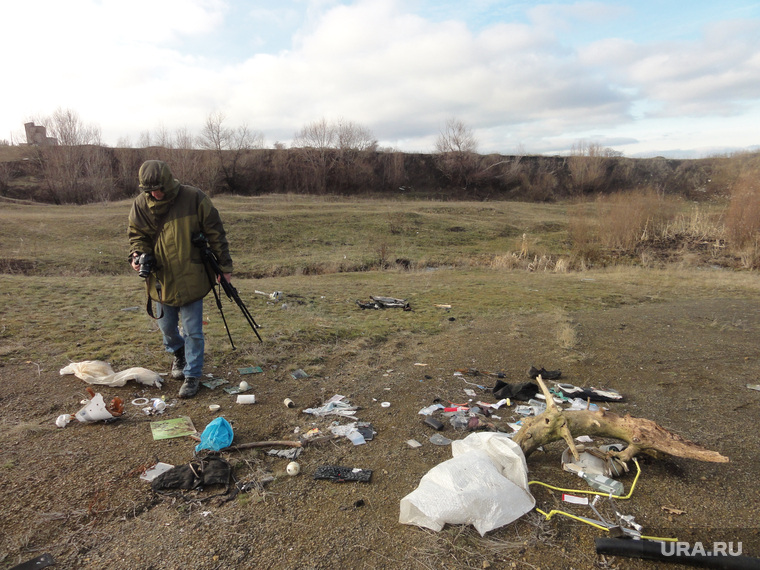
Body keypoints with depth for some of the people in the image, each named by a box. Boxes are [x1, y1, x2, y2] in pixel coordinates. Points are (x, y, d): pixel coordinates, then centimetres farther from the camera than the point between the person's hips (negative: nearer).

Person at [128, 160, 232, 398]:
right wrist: (138, 255, -14)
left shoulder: (193, 198, -12)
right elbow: (137, 235, 9)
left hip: (191, 278, -4)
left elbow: (215, 233, -6)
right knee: (166, 326, 18)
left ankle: (192, 375, 19)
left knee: (192, 331, 2)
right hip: (161, 279, 4)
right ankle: (179, 354, 48)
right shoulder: (141, 204, -3)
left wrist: (224, 265, -3)